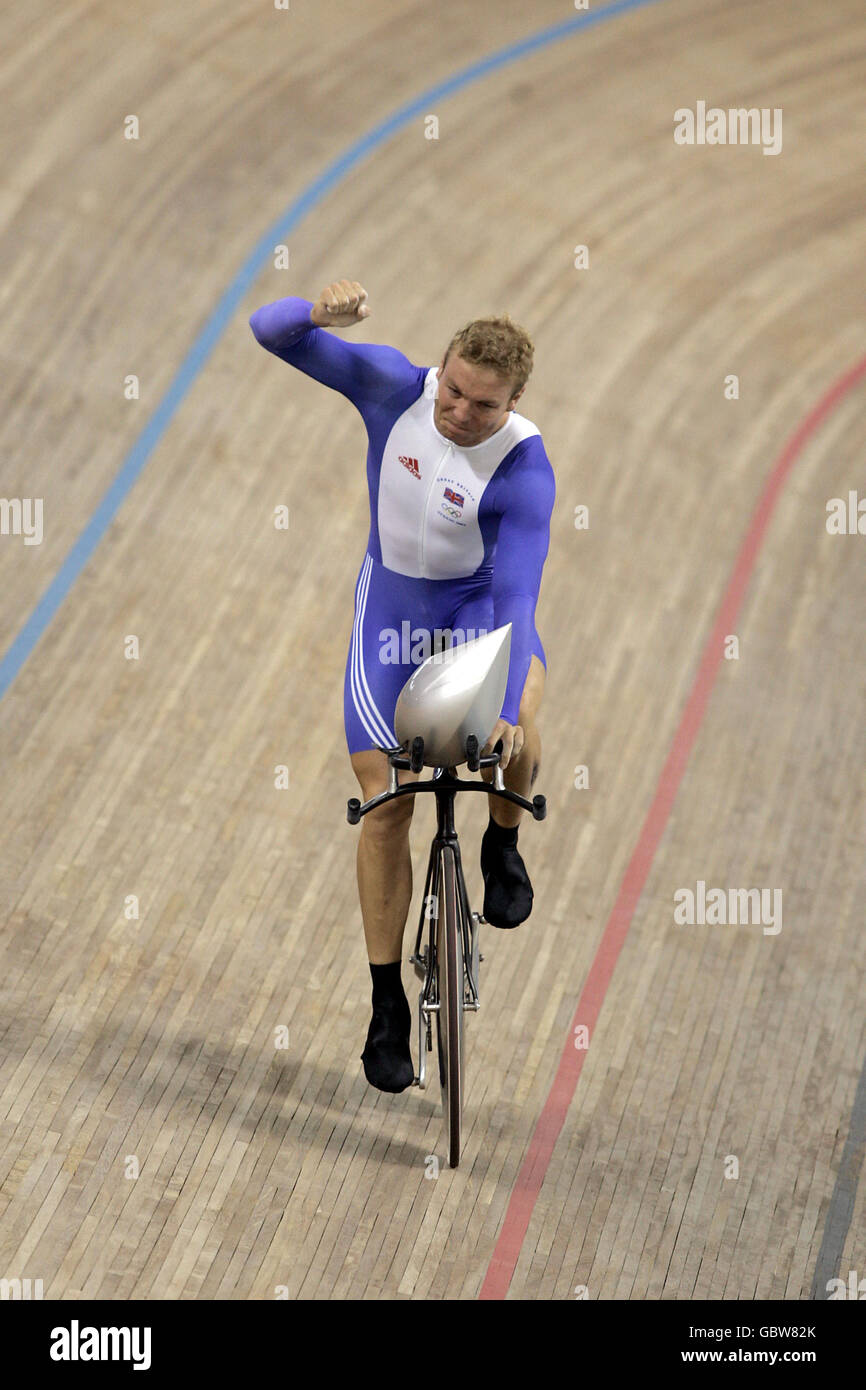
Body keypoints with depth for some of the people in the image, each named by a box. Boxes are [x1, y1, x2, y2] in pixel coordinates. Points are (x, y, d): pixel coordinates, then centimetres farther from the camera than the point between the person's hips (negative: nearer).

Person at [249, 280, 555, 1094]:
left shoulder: (524, 471, -26)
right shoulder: (394, 388, -19)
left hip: (482, 605, -2)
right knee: (384, 806, -1)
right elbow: (270, 333, -21)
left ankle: (503, 846, 0)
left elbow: (516, 596, -31)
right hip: (391, 605, 2)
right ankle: (388, 1006, 11)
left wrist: (507, 708, -43)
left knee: (513, 727, -35)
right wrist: (320, 314, -44)